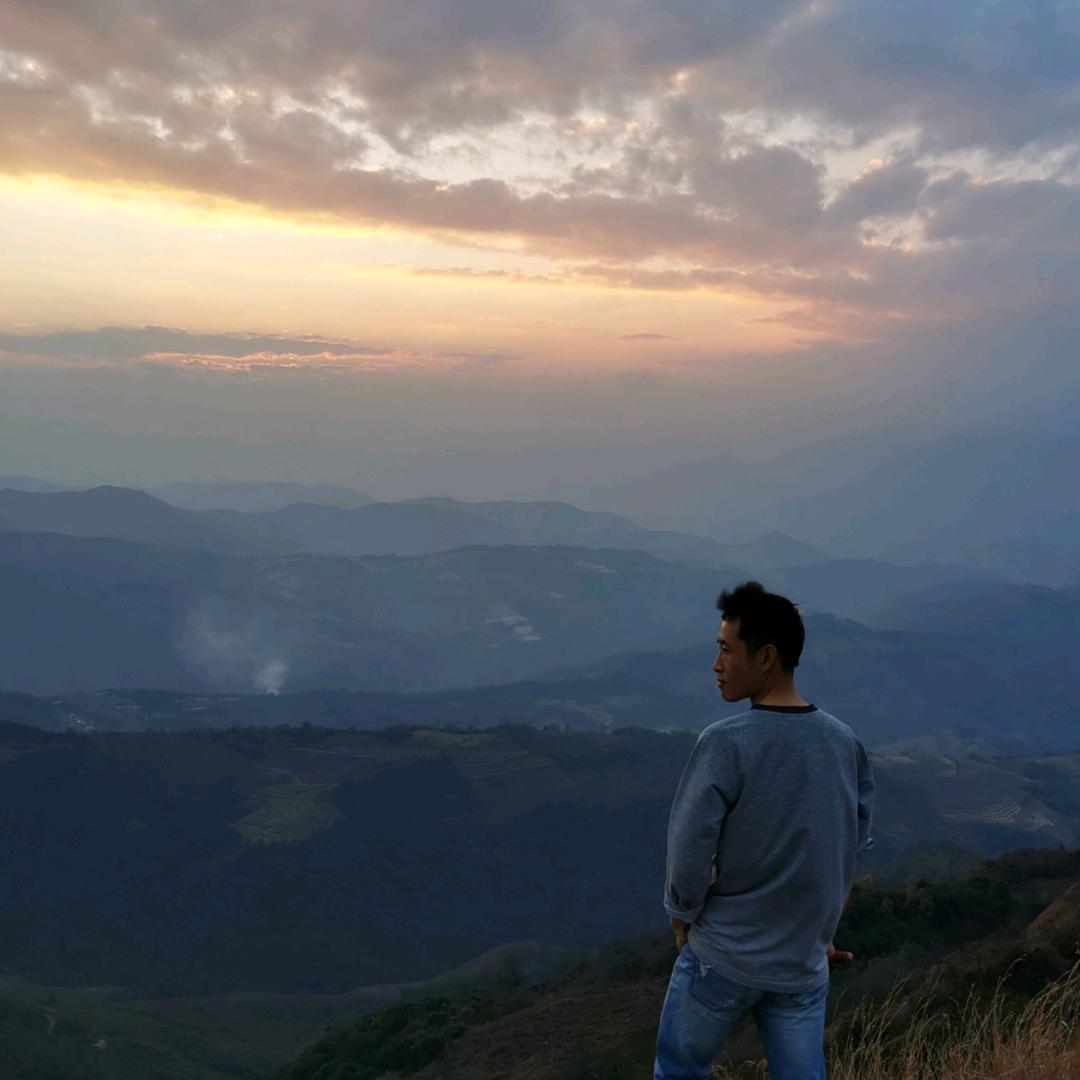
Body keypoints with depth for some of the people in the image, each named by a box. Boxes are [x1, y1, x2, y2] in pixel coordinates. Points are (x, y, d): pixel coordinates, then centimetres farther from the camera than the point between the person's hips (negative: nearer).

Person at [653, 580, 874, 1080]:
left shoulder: (726, 743, -19)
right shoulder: (846, 743, -1)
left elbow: (689, 846, -16)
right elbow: (856, 842, 8)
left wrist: (683, 915, 3)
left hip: (723, 954, -4)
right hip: (804, 963, 5)